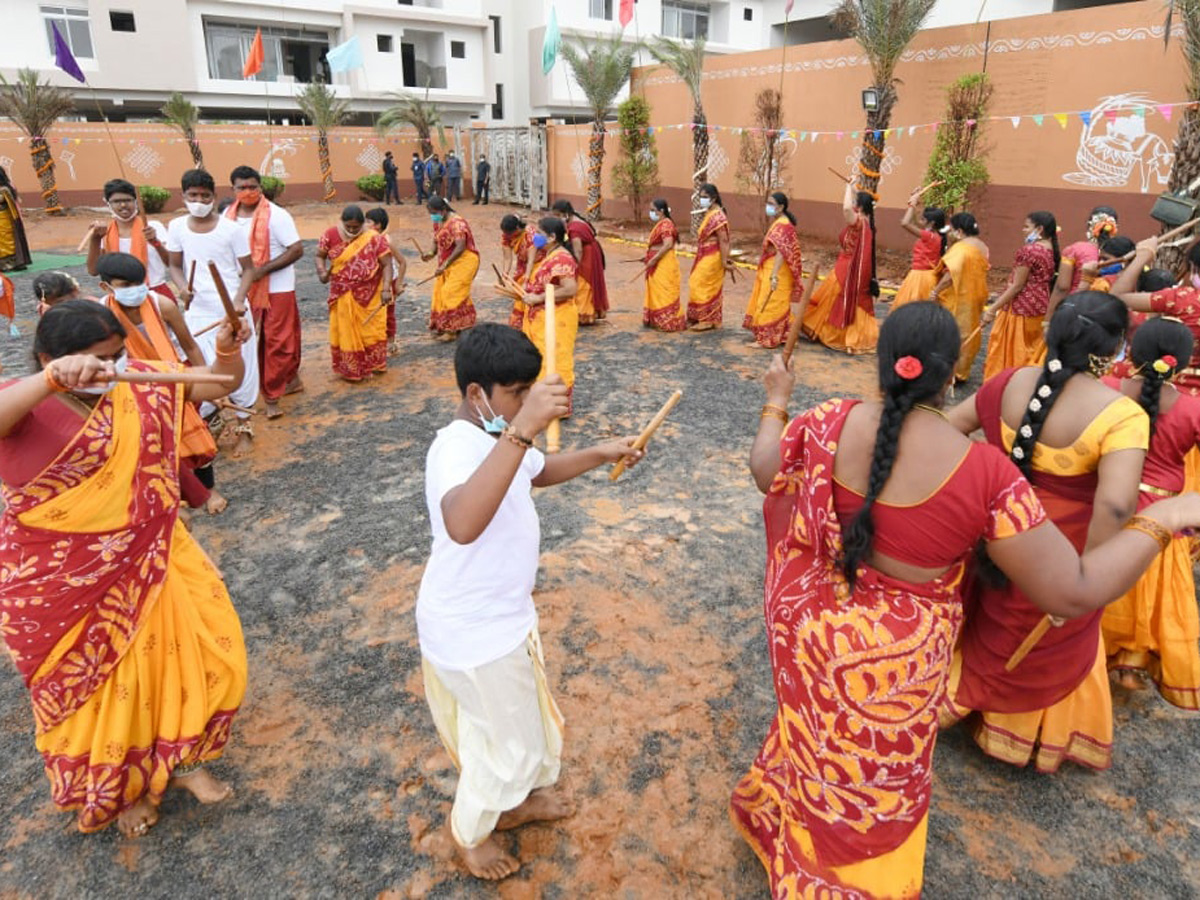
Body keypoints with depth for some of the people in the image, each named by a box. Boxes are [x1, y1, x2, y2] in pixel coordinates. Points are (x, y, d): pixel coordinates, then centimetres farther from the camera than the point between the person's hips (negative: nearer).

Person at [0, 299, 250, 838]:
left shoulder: (136, 385, -5)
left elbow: (214, 385, 1)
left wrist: (227, 352, -20)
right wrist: (54, 379, -55)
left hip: (144, 560, 4)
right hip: (61, 583, -4)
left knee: (193, 650, 11)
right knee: (95, 689, 15)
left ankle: (174, 760, 38)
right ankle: (120, 788, 42)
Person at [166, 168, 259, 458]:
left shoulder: (232, 229, -8)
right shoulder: (177, 227, 2)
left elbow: (248, 269, -3)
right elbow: (175, 265, 11)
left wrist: (239, 300, -17)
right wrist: (181, 287, -10)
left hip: (230, 310, -2)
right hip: (196, 311, 3)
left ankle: (243, 427, 20)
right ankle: (209, 421, 24)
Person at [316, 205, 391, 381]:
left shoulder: (374, 238, -12)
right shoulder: (331, 234, -6)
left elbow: (387, 264, -12)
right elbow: (320, 255, 4)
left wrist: (386, 289, -22)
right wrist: (321, 271, -17)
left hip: (369, 294, -1)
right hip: (343, 295, 2)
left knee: (372, 329, 10)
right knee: (345, 331, 8)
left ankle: (374, 364, 28)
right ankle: (349, 369, 20)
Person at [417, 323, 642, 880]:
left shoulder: (494, 435, 1)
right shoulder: (457, 448, -31)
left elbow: (538, 471, 22)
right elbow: (462, 525, -53)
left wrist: (600, 454, 6)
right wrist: (522, 430, -57)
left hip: (501, 615, 9)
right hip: (474, 630, -9)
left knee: (523, 718, 28)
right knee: (506, 737, 13)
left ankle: (519, 797, 56)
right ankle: (469, 832, 41)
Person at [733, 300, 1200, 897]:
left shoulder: (831, 423, -17)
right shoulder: (986, 471, -23)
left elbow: (764, 472, 1)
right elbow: (1073, 594, -19)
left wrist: (777, 400, 17)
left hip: (815, 632, 4)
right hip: (896, 663, -3)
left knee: (819, 742, 33)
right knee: (868, 790, 22)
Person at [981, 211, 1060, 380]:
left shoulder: (1028, 250, -17)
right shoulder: (1052, 251, 7)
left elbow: (1017, 286, -17)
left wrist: (993, 308, -14)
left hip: (1020, 308, -8)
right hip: (1040, 308, 8)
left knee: (1008, 352, 2)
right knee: (1032, 352, 15)